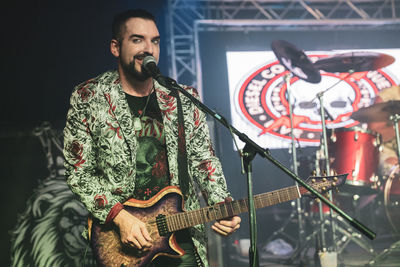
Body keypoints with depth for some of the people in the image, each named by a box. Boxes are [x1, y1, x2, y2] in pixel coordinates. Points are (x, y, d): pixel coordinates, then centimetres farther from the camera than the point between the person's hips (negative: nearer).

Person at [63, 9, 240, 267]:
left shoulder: (184, 99, 4)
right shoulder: (88, 99, -4)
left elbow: (203, 159, 8)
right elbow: (79, 172, -5)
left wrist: (223, 206, -8)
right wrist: (120, 217, -15)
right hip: (119, 238, -2)